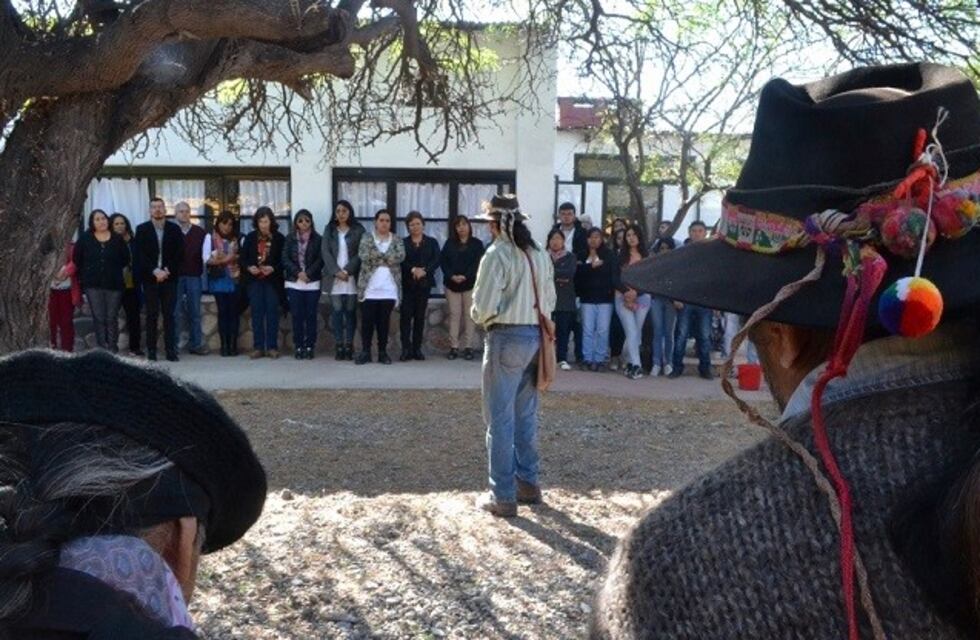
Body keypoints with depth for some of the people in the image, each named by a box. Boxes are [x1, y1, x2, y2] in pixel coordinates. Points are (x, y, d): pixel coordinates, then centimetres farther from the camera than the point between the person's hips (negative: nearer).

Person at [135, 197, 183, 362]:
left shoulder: (175, 229, 7)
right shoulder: (142, 229, 5)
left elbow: (179, 254, 3)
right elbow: (140, 255, -2)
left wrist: (168, 270, -10)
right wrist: (155, 271, -14)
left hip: (169, 278, 0)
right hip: (150, 278, 0)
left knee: (169, 314, -1)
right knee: (151, 315, 1)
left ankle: (171, 350, -1)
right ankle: (151, 350, 4)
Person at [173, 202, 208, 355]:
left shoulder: (200, 232, 8)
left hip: (194, 276, 2)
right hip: (176, 276, -2)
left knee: (195, 312, 6)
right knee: (176, 312, 1)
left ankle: (196, 344, 12)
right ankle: (174, 344, 7)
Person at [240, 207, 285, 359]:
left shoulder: (279, 238, -1)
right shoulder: (250, 238, 6)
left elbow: (284, 260, -2)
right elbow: (242, 259, 7)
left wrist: (273, 268, -18)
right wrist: (249, 267, -12)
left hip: (273, 280, -2)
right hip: (255, 280, 2)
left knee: (272, 312, 0)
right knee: (257, 313, 3)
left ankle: (272, 347, 6)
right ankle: (258, 347, 8)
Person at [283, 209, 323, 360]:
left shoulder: (318, 239, 4)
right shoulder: (290, 238, 8)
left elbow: (320, 260, -2)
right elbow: (285, 259, 1)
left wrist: (308, 274, -15)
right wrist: (298, 272, -12)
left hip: (313, 283, -1)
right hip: (294, 283, 1)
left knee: (311, 316, 0)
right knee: (297, 316, 1)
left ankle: (310, 347, 6)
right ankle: (299, 347, 6)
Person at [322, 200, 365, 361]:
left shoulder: (358, 230, 4)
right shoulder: (329, 230, 11)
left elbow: (360, 254, -2)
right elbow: (326, 252, 2)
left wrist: (347, 271, -12)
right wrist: (337, 271, -11)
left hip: (352, 277, -1)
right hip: (334, 277, 1)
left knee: (350, 311, 1)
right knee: (336, 311, -2)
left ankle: (349, 345, 5)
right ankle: (339, 346, 1)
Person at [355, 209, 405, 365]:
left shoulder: (396, 239, 9)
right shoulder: (367, 237, 5)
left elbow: (400, 256, -10)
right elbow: (363, 255, -12)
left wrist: (376, 256, -11)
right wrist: (388, 258, -12)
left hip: (389, 289, 1)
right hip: (369, 288, -1)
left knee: (384, 321, 6)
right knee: (367, 321, 1)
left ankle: (383, 352, 14)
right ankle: (365, 352, 10)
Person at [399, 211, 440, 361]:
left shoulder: (432, 242, 11)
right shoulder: (402, 242, 10)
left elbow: (436, 261, -1)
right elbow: (400, 261, -3)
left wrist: (424, 271, -17)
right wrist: (413, 270, -19)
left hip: (424, 283, 1)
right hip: (407, 283, -1)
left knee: (420, 316, 3)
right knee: (406, 315, -8)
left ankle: (417, 348, 8)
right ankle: (406, 349, -6)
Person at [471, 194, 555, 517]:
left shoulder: (497, 254, -13)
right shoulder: (540, 254, 10)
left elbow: (484, 305, -15)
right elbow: (550, 300, 14)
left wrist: (478, 317, 5)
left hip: (506, 338, -7)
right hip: (534, 335, 7)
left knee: (500, 418, 1)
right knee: (526, 415, 17)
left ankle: (503, 496, 6)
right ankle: (528, 483, 26)